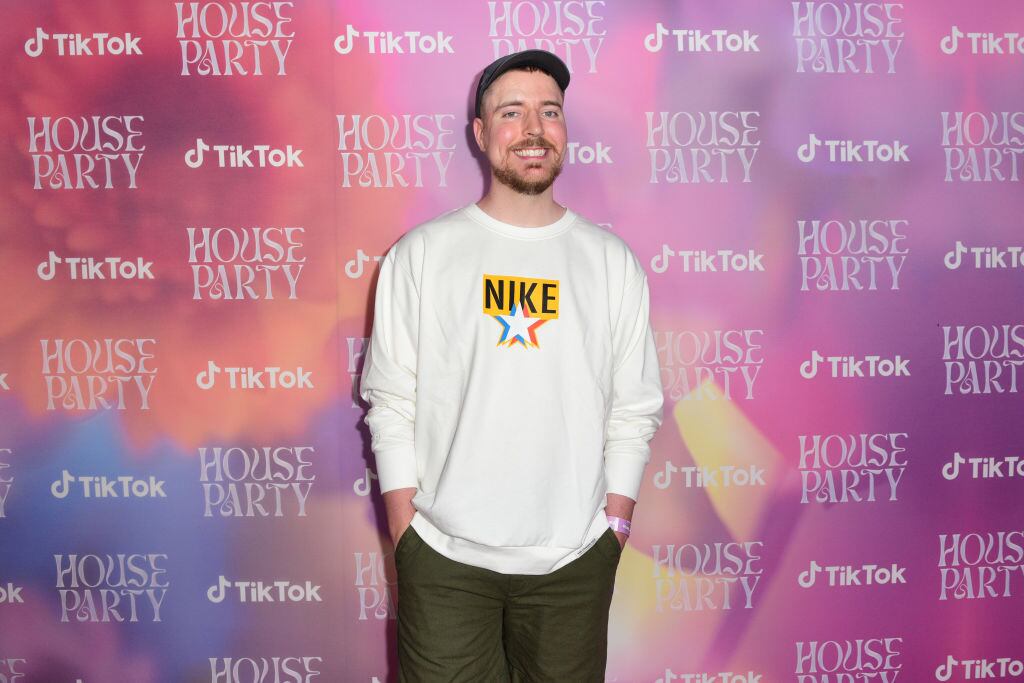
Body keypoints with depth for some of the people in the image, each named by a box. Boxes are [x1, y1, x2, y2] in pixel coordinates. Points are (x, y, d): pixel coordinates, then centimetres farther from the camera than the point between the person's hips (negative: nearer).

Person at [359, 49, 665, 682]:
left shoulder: (612, 260, 4)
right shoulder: (420, 254, 0)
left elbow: (634, 410, 5)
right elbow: (391, 405, 1)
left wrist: (615, 526, 0)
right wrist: (406, 532, -3)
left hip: (574, 560, 1)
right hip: (444, 558, -1)